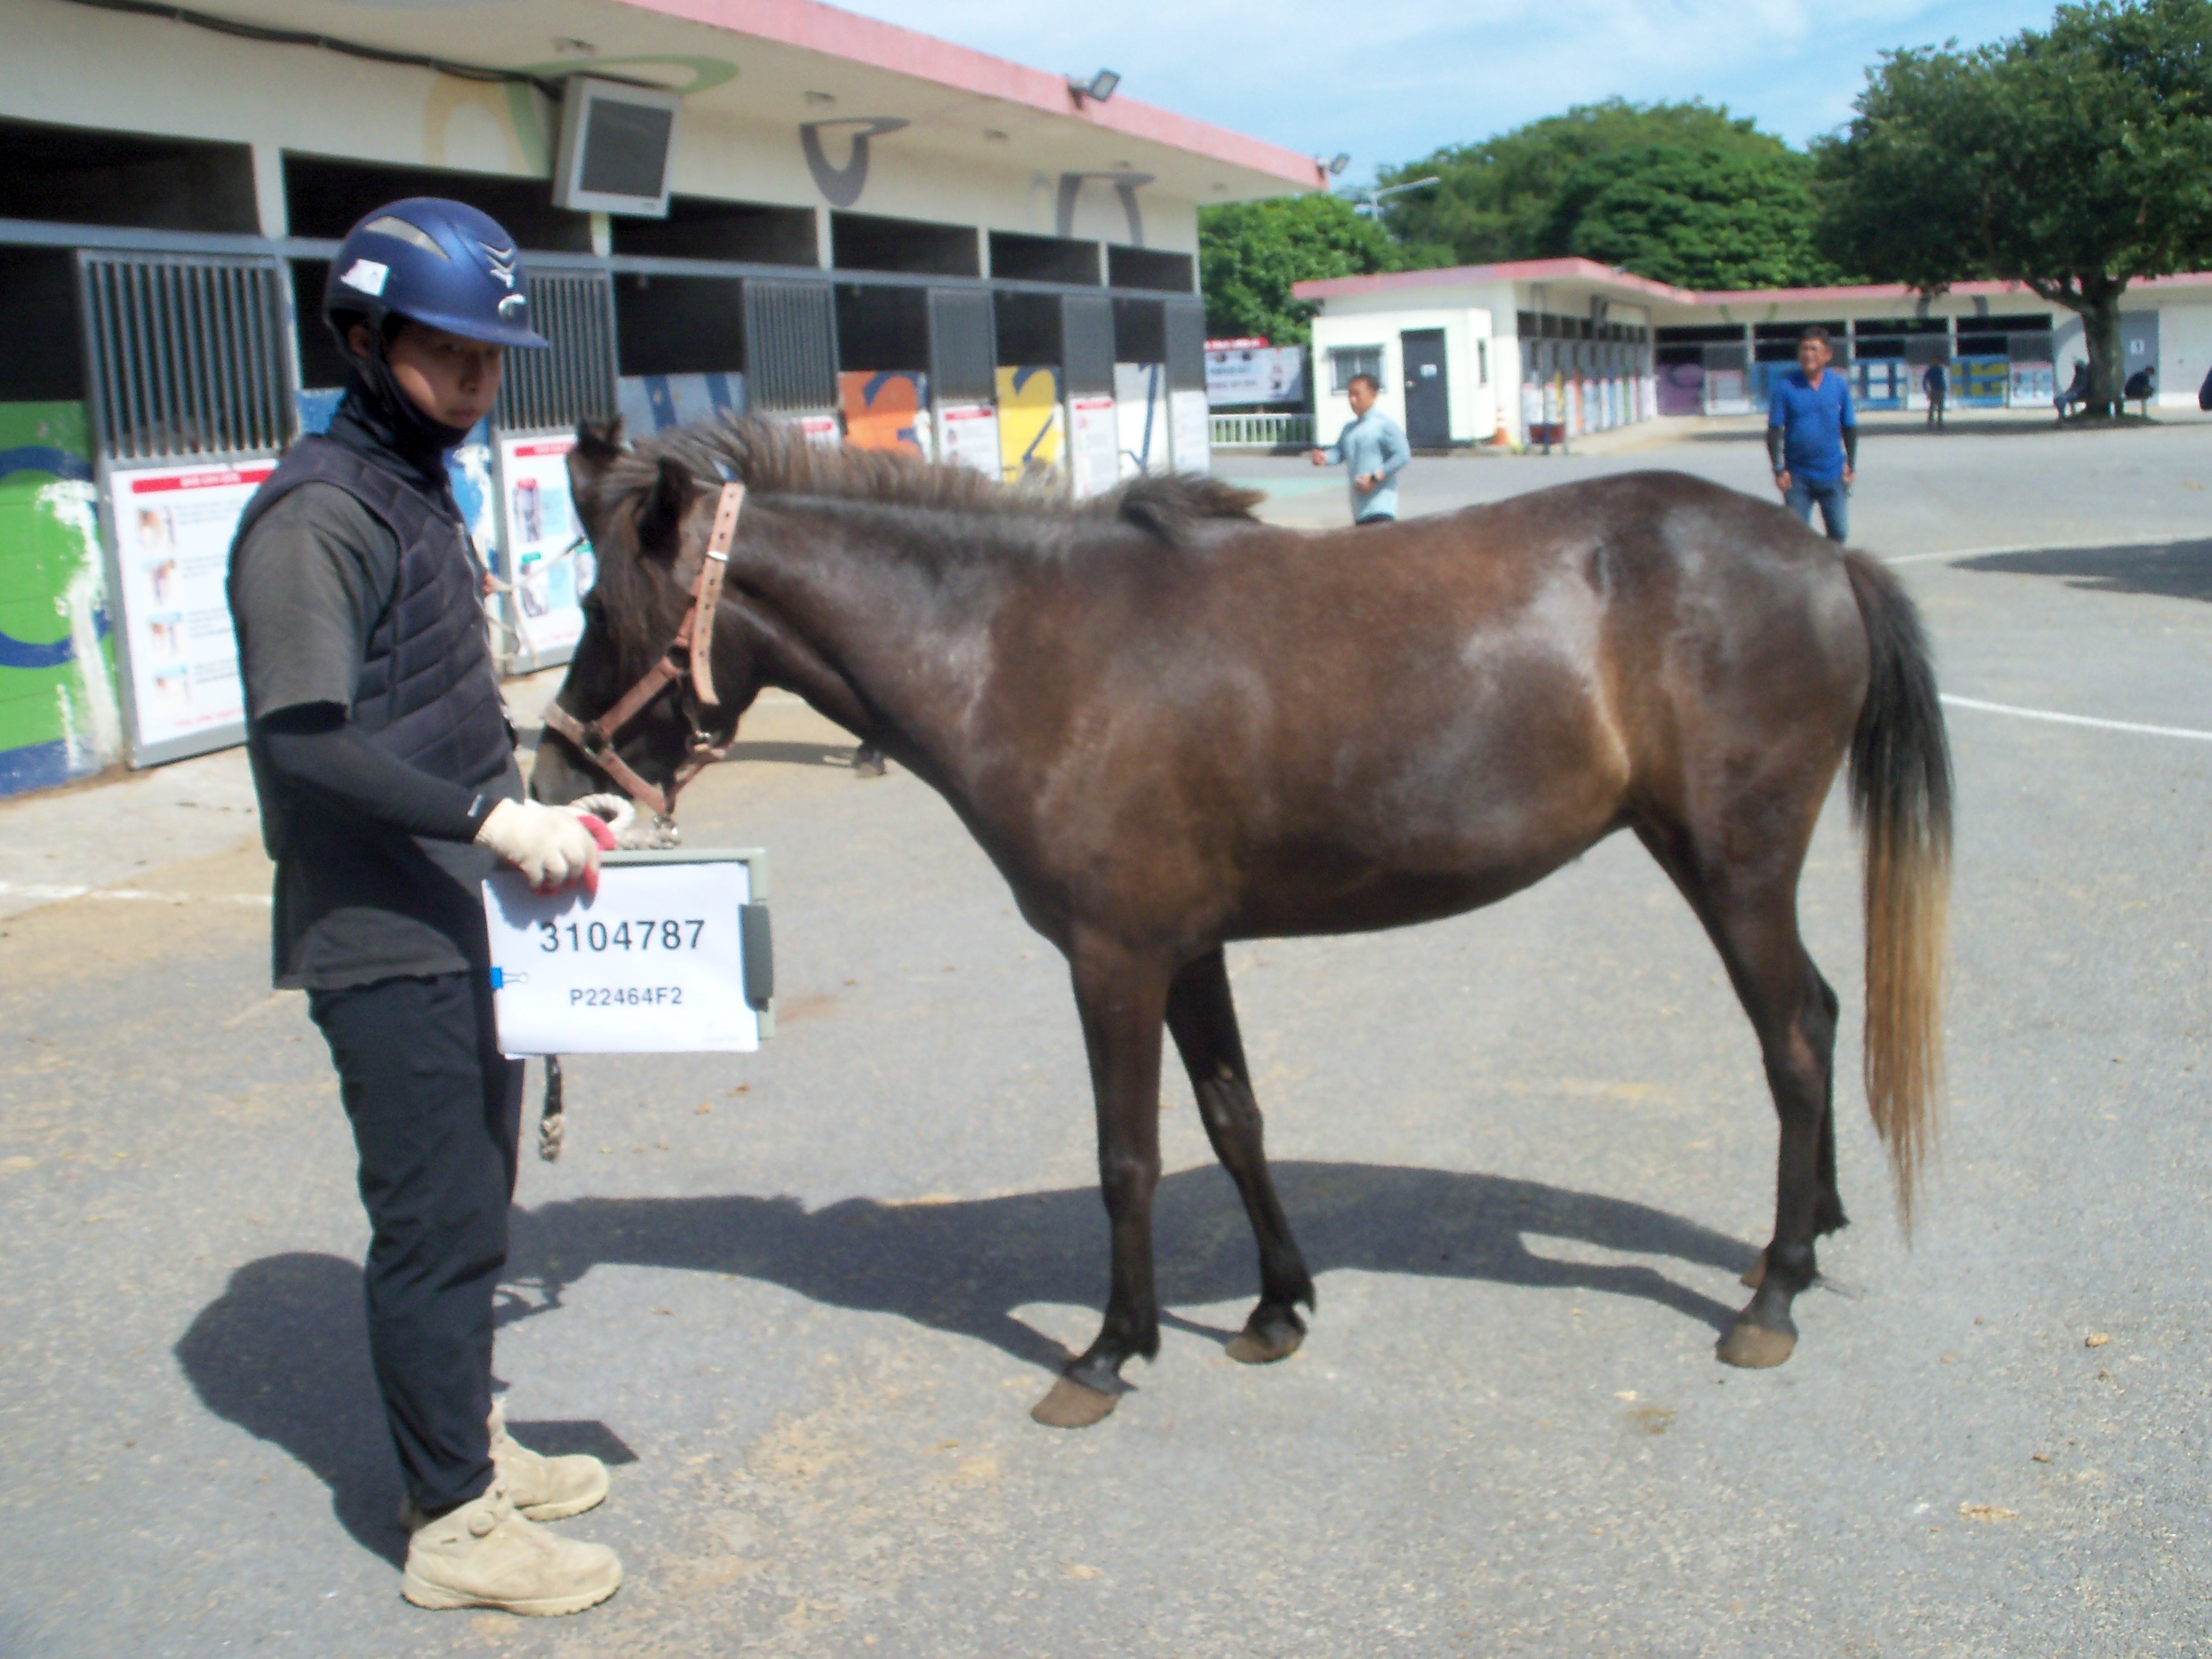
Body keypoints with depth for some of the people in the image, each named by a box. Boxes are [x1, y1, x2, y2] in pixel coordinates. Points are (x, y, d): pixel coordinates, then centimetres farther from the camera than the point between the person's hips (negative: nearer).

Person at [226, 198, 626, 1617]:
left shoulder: (423, 489, 13)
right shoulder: (320, 513, -16)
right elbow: (300, 742, -26)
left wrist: (520, 828, 15)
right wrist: (492, 818, -30)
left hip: (460, 928, 9)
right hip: (383, 947, -9)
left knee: (472, 1207, 19)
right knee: (435, 1222, 0)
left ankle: (470, 1440, 35)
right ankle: (455, 1524, 13)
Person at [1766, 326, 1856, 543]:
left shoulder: (1839, 385, 0)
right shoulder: (1786, 386, -6)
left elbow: (1850, 428, 10)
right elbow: (1774, 431, -4)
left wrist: (1851, 464, 7)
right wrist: (1779, 470, -9)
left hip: (1833, 474, 2)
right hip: (1798, 476, -2)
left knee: (1839, 532, 4)